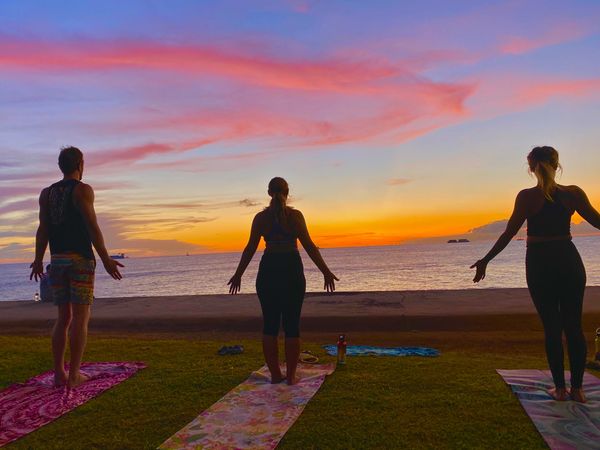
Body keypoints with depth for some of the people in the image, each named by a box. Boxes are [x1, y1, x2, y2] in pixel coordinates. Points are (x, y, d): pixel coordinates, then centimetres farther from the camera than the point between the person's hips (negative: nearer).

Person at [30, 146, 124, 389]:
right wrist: (106, 260, -12)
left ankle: (59, 373, 11)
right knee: (80, 318, -2)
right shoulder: (83, 189, -6)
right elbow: (92, 227, -13)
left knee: (64, 317, 12)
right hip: (80, 260, -6)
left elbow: (43, 230, 6)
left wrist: (38, 260, 12)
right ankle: (74, 375, -1)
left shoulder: (46, 193, 12)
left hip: (57, 261, 6)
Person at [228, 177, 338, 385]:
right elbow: (309, 246, -8)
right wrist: (326, 271, -2)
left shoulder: (260, 217, 2)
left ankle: (275, 374, 14)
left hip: (268, 270, 2)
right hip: (292, 270, -2)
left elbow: (250, 248, 2)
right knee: (291, 325, 5)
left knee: (270, 324, 10)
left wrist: (238, 274, 11)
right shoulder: (295, 215, -5)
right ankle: (291, 375, 9)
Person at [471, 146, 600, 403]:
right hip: (569, 261, 2)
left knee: (551, 327, 6)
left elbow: (508, 234, -9)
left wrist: (485, 261, -2)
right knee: (573, 326, 9)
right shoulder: (573, 194, -3)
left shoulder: (527, 197, -9)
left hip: (540, 265, -2)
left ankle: (560, 388, 11)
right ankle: (577, 388, 14)